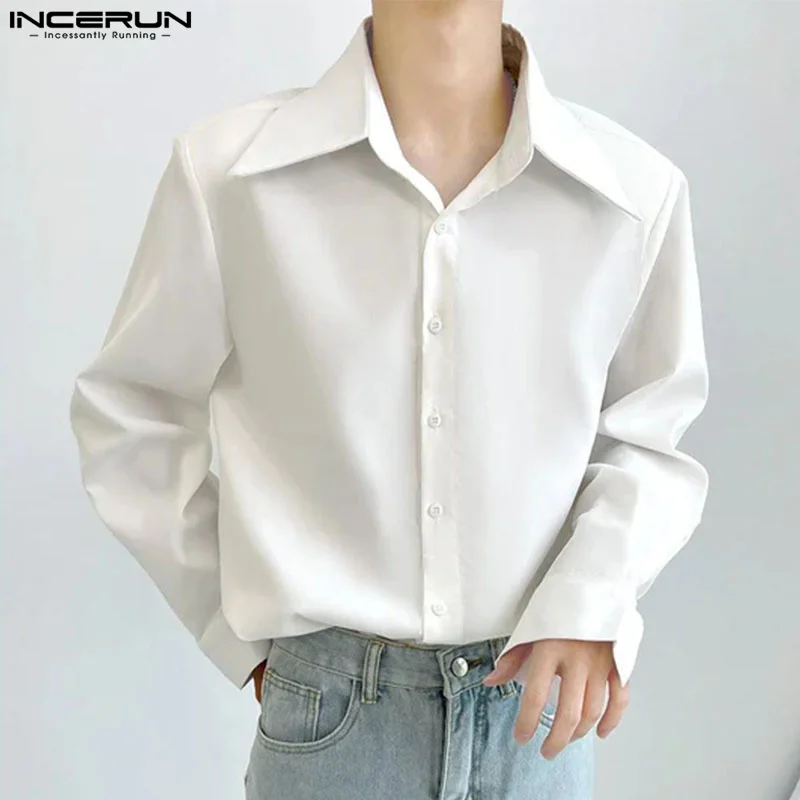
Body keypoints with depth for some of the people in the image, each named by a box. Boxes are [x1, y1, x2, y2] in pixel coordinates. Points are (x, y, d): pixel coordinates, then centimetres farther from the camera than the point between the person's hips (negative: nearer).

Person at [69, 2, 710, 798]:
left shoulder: (636, 192, -10)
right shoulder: (228, 168, -11)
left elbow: (647, 431, 4)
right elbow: (131, 414, 0)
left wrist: (591, 605, -11)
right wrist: (238, 626, 0)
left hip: (537, 704, 2)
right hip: (330, 710, -1)